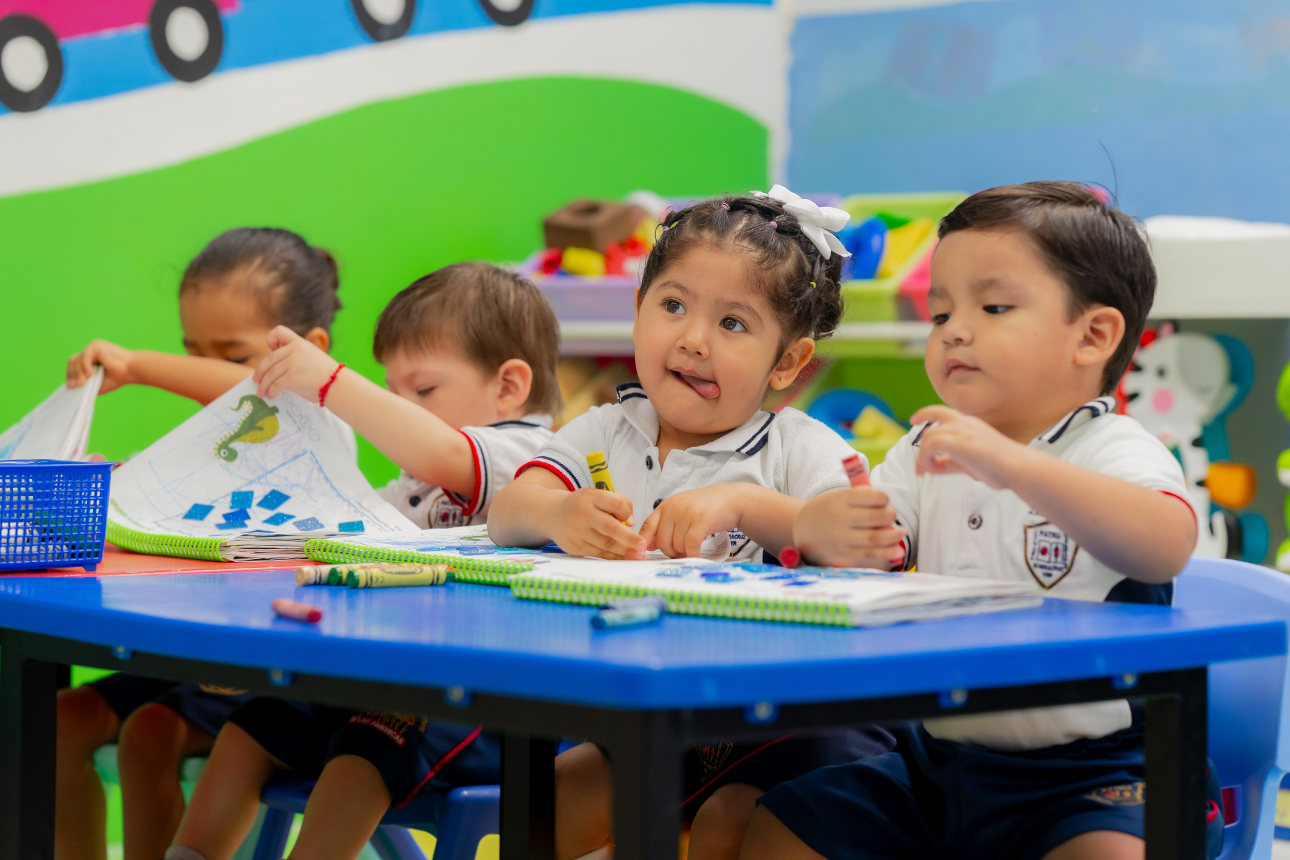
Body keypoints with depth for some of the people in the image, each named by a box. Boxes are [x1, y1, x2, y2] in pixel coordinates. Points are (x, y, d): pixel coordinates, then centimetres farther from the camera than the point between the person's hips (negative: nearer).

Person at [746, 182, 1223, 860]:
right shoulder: (927, 453, 12)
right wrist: (824, 530, -21)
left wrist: (1010, 464, -41)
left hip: (1084, 773, -6)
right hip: (934, 761, 6)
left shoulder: (1114, 450, -9)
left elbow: (1165, 547, -30)